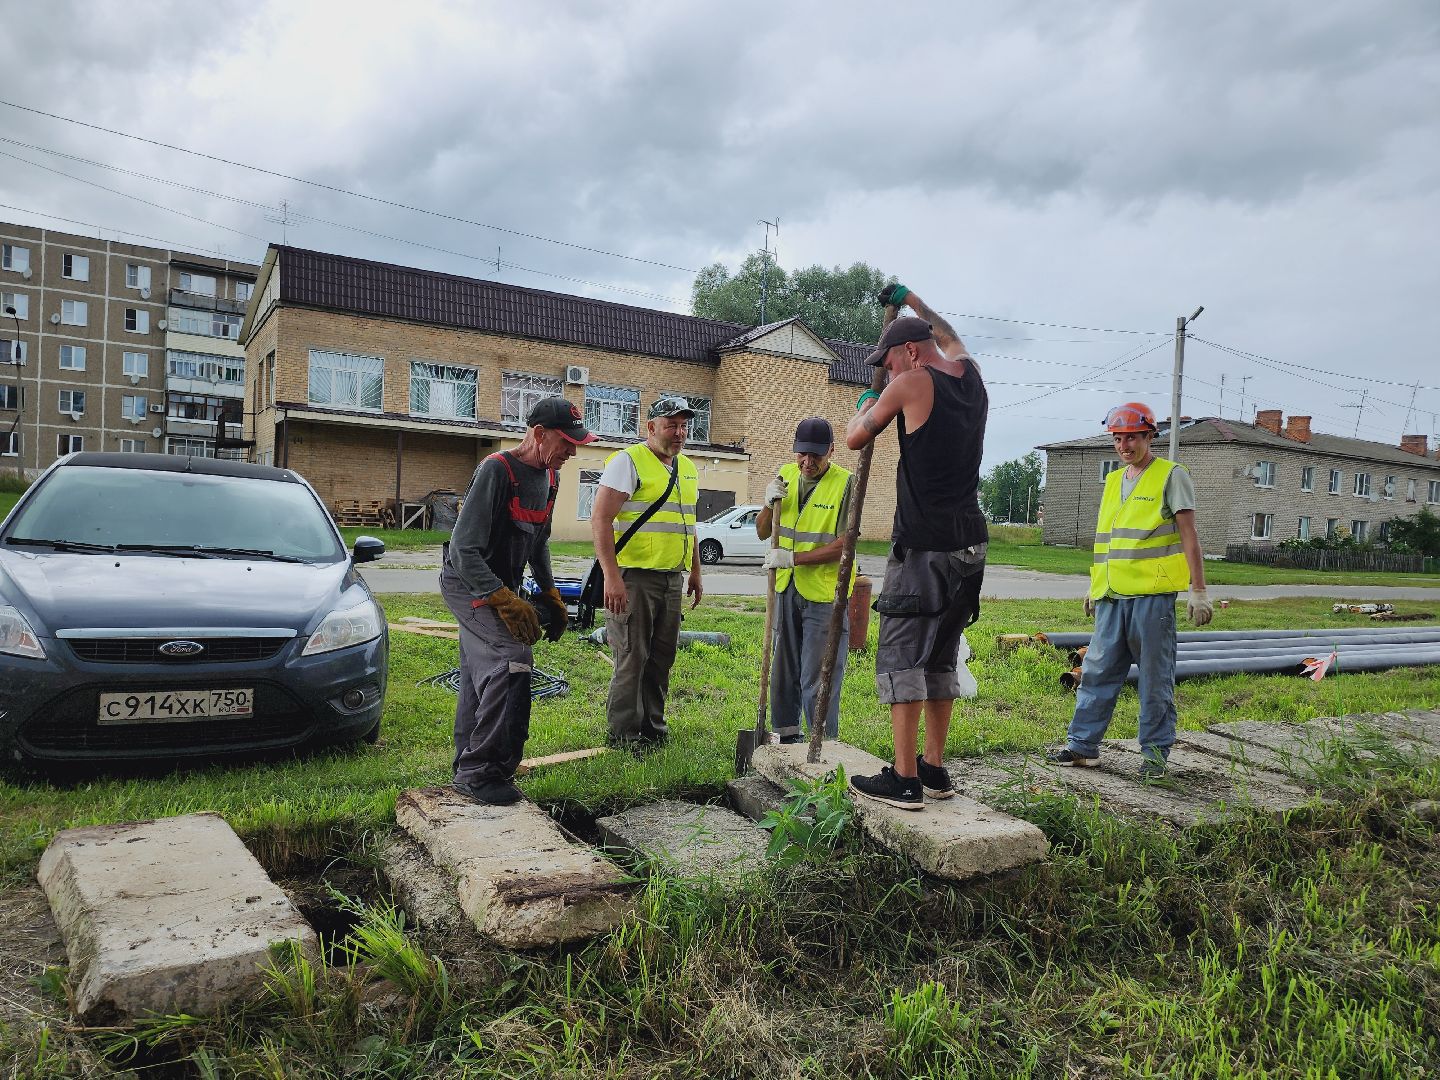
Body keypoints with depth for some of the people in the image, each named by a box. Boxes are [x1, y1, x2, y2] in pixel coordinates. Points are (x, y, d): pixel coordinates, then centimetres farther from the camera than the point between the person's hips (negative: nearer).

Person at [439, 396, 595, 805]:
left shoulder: (550, 476, 4)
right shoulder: (496, 471, -23)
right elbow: (464, 549, -26)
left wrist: (550, 593, 11)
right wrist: (507, 601, -30)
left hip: (499, 588, 9)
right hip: (468, 584, -9)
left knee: (481, 680, 14)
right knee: (513, 660, -23)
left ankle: (468, 770, 25)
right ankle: (481, 770, -15)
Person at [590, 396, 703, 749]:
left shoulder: (688, 468, 16)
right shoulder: (629, 461, -9)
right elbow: (600, 519, -16)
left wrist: (696, 573, 22)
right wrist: (611, 576, -22)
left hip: (673, 578, 7)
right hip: (634, 577, -7)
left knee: (662, 656, 13)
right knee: (632, 657, -2)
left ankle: (652, 726, 26)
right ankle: (623, 733, 10)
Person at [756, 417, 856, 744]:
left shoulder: (846, 483, -11)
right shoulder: (785, 475, 7)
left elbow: (843, 545, -17)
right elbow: (762, 533, 12)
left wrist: (792, 558, -20)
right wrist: (769, 504, -8)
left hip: (825, 594, -6)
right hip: (786, 588, 6)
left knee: (818, 679, -2)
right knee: (783, 670, 15)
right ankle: (786, 734, 28)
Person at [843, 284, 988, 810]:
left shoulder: (911, 384, -7)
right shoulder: (971, 373, 13)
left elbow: (855, 438, 5)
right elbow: (950, 337, 37)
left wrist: (865, 404, 25)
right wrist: (909, 300, 48)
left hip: (924, 548, -8)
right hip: (971, 545, 8)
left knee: (901, 658, -3)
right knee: (941, 659, 14)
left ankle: (904, 780, -3)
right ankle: (934, 769, 20)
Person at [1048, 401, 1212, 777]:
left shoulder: (1172, 476, 0)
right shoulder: (1113, 481, 18)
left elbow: (1189, 537, -4)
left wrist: (1198, 591, -8)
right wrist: (1094, 588, 22)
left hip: (1152, 595, -6)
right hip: (1112, 596, 6)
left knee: (1155, 677, 2)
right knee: (1097, 671, 6)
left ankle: (1155, 751, 12)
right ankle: (1083, 744, 12)